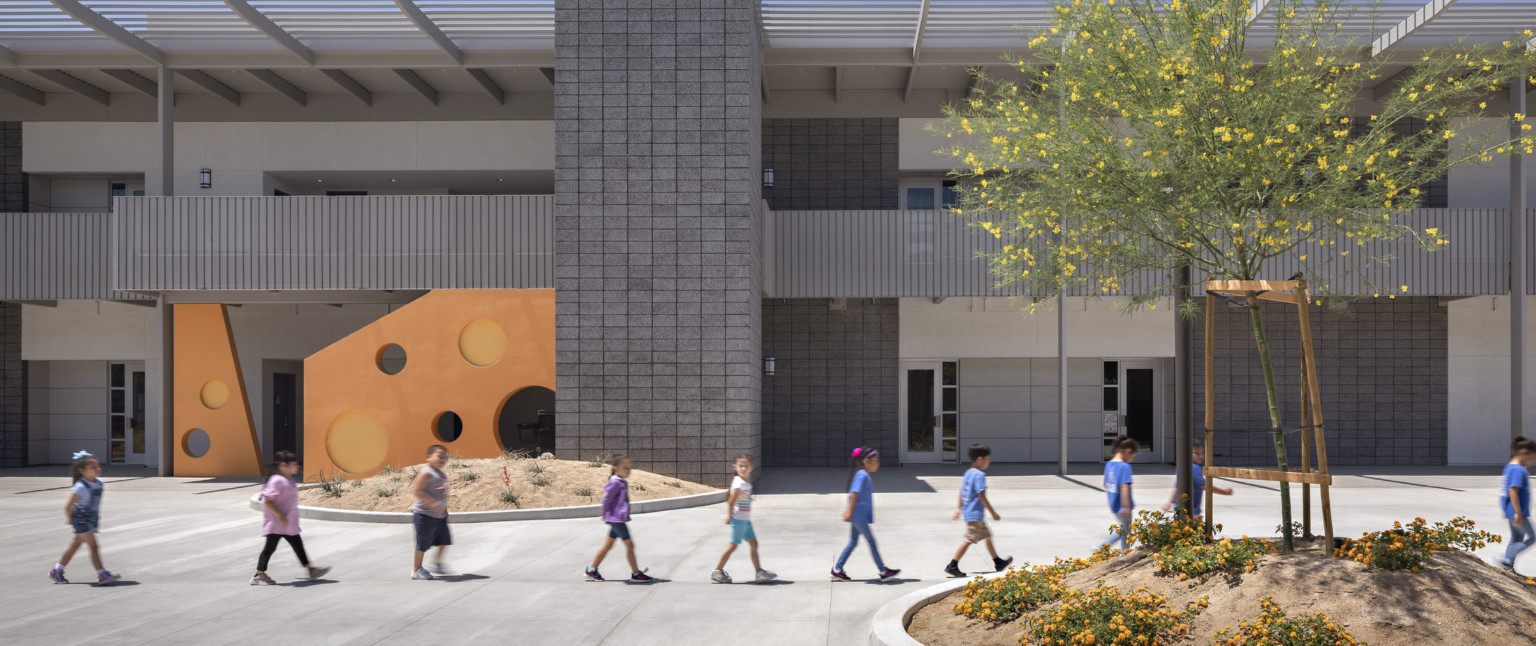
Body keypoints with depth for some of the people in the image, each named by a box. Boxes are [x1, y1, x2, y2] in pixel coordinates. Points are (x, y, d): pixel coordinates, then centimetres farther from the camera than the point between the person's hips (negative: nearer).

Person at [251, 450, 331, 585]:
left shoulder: (288, 480, 13)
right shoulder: (277, 481, -19)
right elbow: (267, 500, -25)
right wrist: (280, 515, -28)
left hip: (289, 524, 10)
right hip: (276, 524, -10)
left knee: (298, 545, 11)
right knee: (270, 547, -2)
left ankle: (310, 570, 16)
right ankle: (258, 576, 7)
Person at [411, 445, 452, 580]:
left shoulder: (442, 475, 12)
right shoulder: (426, 473, -16)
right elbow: (418, 490, -24)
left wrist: (445, 508, 19)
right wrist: (433, 503, -31)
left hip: (440, 516, 9)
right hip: (425, 515, -9)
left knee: (444, 540, 11)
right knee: (423, 543, -1)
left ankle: (437, 562, 30)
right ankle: (416, 570, 11)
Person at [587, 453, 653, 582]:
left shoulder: (623, 482, 13)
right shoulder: (615, 483, -17)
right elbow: (606, 498, -16)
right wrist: (605, 514, -7)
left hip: (618, 519, 10)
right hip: (616, 519, -10)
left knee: (608, 545, 15)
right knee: (629, 544, -5)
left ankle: (591, 570, 22)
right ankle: (636, 573, 1)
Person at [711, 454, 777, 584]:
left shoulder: (746, 482, 10)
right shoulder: (740, 483, -20)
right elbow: (731, 501, -21)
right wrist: (729, 516, -12)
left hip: (745, 520, 9)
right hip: (738, 519, -9)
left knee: (754, 544, 9)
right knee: (733, 546, -2)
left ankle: (759, 572, 13)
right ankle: (717, 572, 9)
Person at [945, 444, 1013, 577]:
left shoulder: (968, 473, 11)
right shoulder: (979, 475, -17)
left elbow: (962, 492, 16)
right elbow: (981, 496, -20)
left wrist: (959, 509, 23)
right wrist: (993, 513, -15)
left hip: (969, 512, 11)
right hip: (975, 515, -11)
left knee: (987, 536, 19)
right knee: (969, 540, -7)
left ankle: (998, 563, 30)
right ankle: (952, 566, -7)